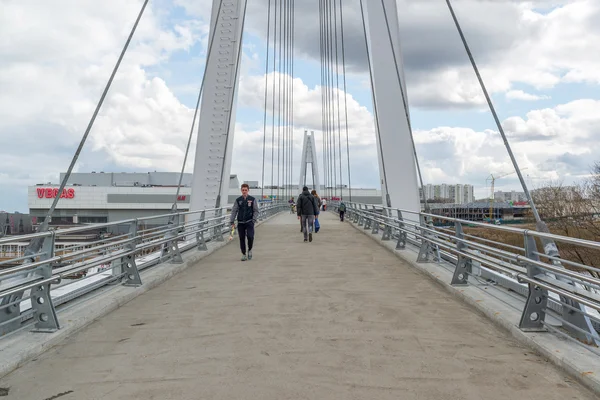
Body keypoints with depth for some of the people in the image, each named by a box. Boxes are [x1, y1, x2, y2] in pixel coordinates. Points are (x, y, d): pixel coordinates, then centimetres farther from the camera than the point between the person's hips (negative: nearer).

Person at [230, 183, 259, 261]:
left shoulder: (252, 200, 2)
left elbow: (256, 211, 4)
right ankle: (243, 254, 16)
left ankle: (250, 250, 11)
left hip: (249, 222, -2)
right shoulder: (238, 200, 6)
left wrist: (254, 220, -8)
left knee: (250, 236, -16)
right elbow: (234, 211, 7)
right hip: (240, 223, 2)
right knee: (242, 239, 3)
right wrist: (232, 221, 1)